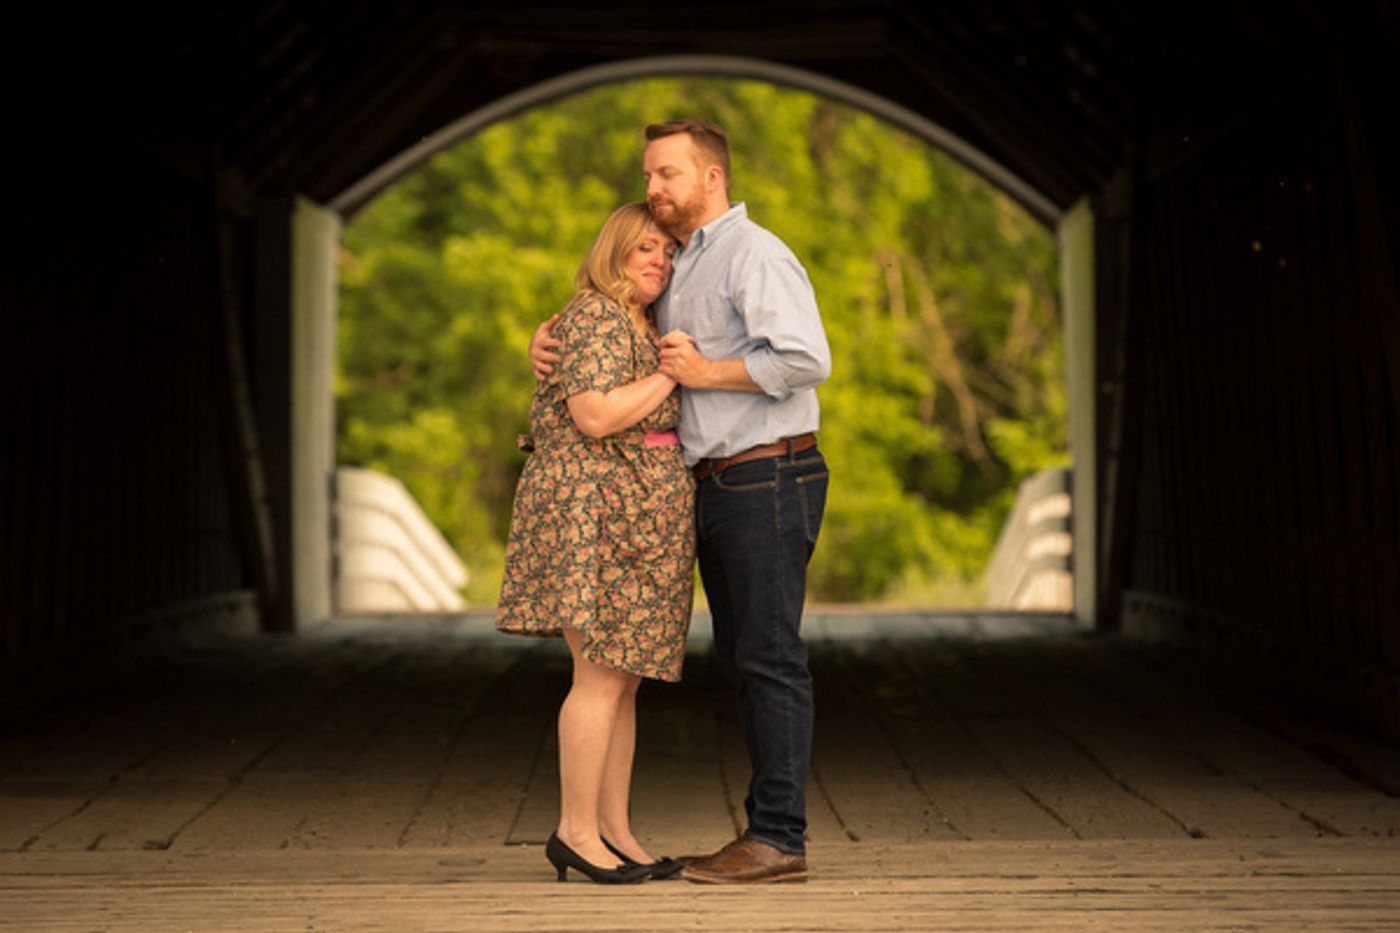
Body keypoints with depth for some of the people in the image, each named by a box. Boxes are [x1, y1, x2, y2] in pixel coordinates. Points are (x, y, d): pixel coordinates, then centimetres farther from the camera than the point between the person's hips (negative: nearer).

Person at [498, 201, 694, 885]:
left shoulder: (638, 327, 20)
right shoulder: (597, 317, -11)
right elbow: (596, 417, -23)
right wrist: (672, 373, -15)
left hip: (633, 520, 10)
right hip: (592, 513, -10)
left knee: (623, 682, 9)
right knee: (601, 678, -9)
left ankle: (614, 832, 12)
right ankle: (575, 831, -3)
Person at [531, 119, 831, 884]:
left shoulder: (754, 254, -11)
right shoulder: (681, 271, 19)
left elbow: (806, 359, -23)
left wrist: (707, 373, -15)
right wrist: (551, 339, 6)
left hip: (770, 478, -10)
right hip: (719, 488, 10)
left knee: (769, 658, -8)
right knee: (743, 661, 10)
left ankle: (778, 840, -6)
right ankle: (769, 832, 14)